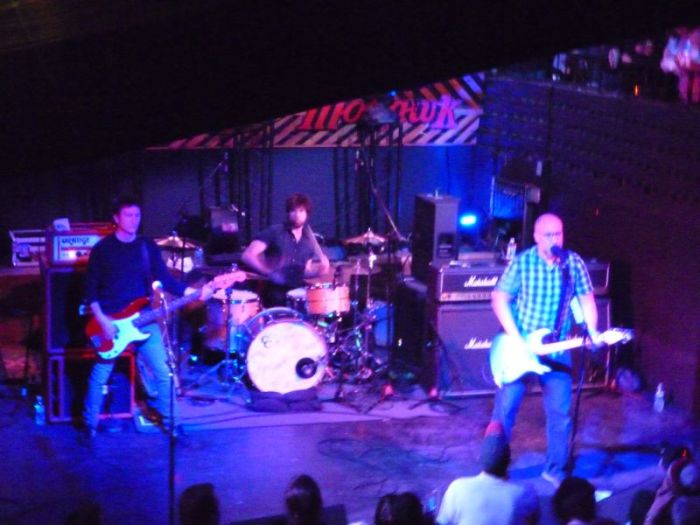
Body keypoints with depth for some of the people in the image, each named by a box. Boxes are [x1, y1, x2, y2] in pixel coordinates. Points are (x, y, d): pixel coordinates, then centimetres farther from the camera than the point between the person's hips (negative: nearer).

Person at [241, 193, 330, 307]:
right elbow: (248, 256, -11)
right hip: (276, 291, -4)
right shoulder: (274, 232, -3)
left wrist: (322, 267, -1)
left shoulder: (309, 240, 12)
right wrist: (270, 273, -20)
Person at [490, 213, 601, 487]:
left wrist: (592, 332, -13)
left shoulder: (574, 263, -3)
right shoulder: (521, 262, -10)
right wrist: (516, 339, -16)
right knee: (506, 406, 1)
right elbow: (499, 300, -8)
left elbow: (586, 298, 4)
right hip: (520, 346, -2)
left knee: (560, 411, 3)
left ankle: (556, 469, 19)